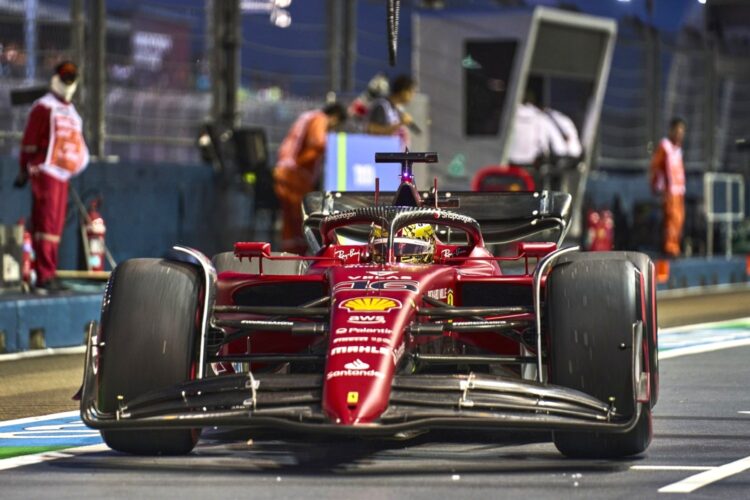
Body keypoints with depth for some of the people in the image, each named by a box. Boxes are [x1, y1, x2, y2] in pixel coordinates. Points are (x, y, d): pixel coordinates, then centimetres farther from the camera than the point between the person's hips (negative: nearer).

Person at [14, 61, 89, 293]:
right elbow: (29, 141, -10)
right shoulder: (44, 107, -7)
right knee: (46, 222, -12)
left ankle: (48, 276, 14)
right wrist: (24, 170, -12)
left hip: (62, 175, 9)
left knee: (56, 224, 10)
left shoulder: (70, 110, 20)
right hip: (45, 172, -9)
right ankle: (44, 277, -15)